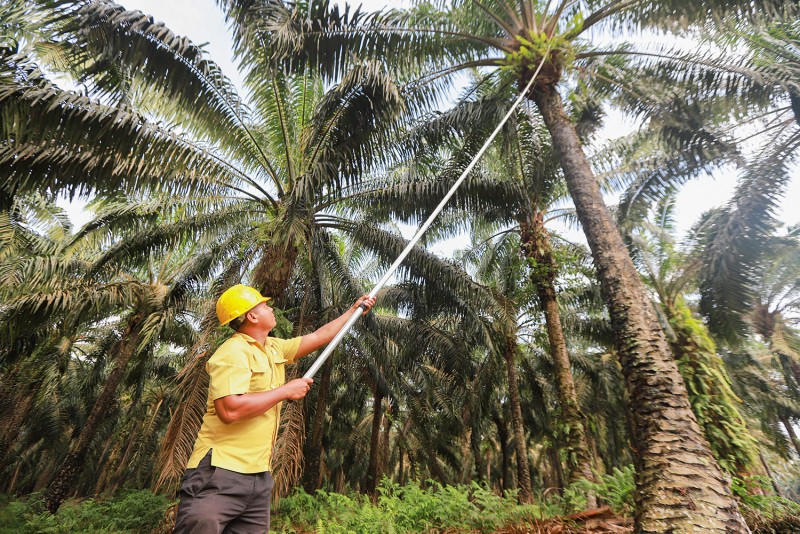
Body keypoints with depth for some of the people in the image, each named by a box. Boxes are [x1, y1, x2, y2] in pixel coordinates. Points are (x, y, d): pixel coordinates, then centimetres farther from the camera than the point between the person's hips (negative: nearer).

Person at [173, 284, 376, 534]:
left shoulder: (274, 348, 11)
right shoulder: (234, 351, -16)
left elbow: (319, 337, 20)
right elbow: (230, 410, -28)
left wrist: (354, 310, 25)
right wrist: (286, 391, -18)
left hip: (259, 475, 8)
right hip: (220, 474, -8)